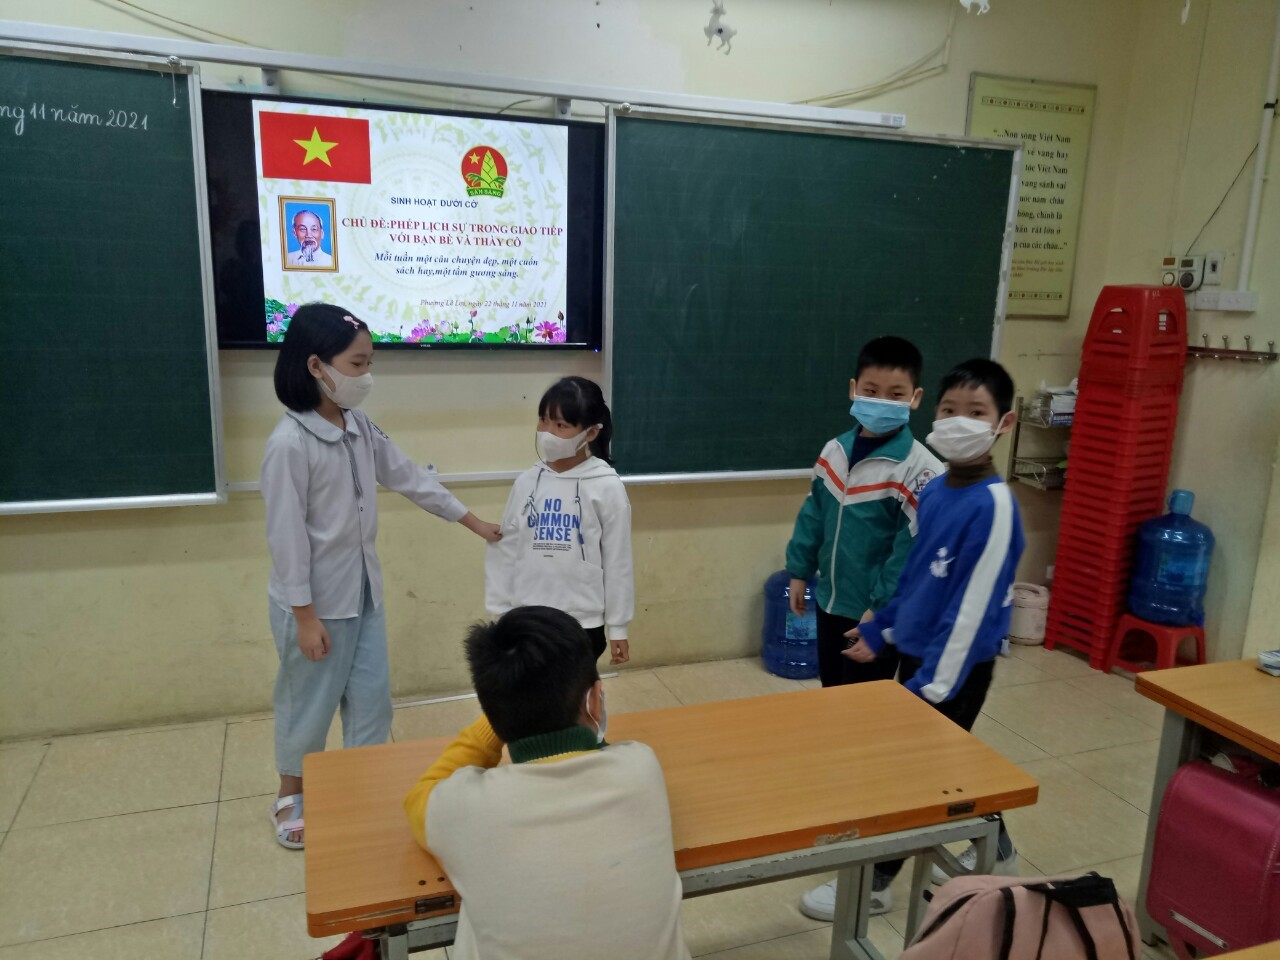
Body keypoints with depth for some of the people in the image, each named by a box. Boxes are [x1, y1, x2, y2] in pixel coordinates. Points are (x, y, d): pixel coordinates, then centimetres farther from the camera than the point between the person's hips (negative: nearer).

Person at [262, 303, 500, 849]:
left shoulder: (360, 427, 0)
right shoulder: (289, 443, -22)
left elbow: (410, 478, 9)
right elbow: (286, 537, -20)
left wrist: (474, 522, 12)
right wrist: (305, 616, -16)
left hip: (363, 591, 7)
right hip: (317, 602, -7)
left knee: (372, 695, 15)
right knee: (309, 702, 12)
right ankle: (291, 796, 36)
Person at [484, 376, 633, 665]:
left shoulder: (606, 487, -9)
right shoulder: (527, 483, 0)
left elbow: (617, 561, -5)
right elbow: (505, 552, 4)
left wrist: (617, 627, -1)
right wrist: (499, 613, 6)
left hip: (582, 624, -3)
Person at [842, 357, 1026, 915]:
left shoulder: (994, 505, -23)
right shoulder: (934, 490, 1)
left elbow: (973, 606, -23)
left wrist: (935, 685, -20)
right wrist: (879, 632, 16)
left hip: (955, 666, -8)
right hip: (915, 651, 8)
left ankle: (873, 883, 23)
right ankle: (995, 855, 45)